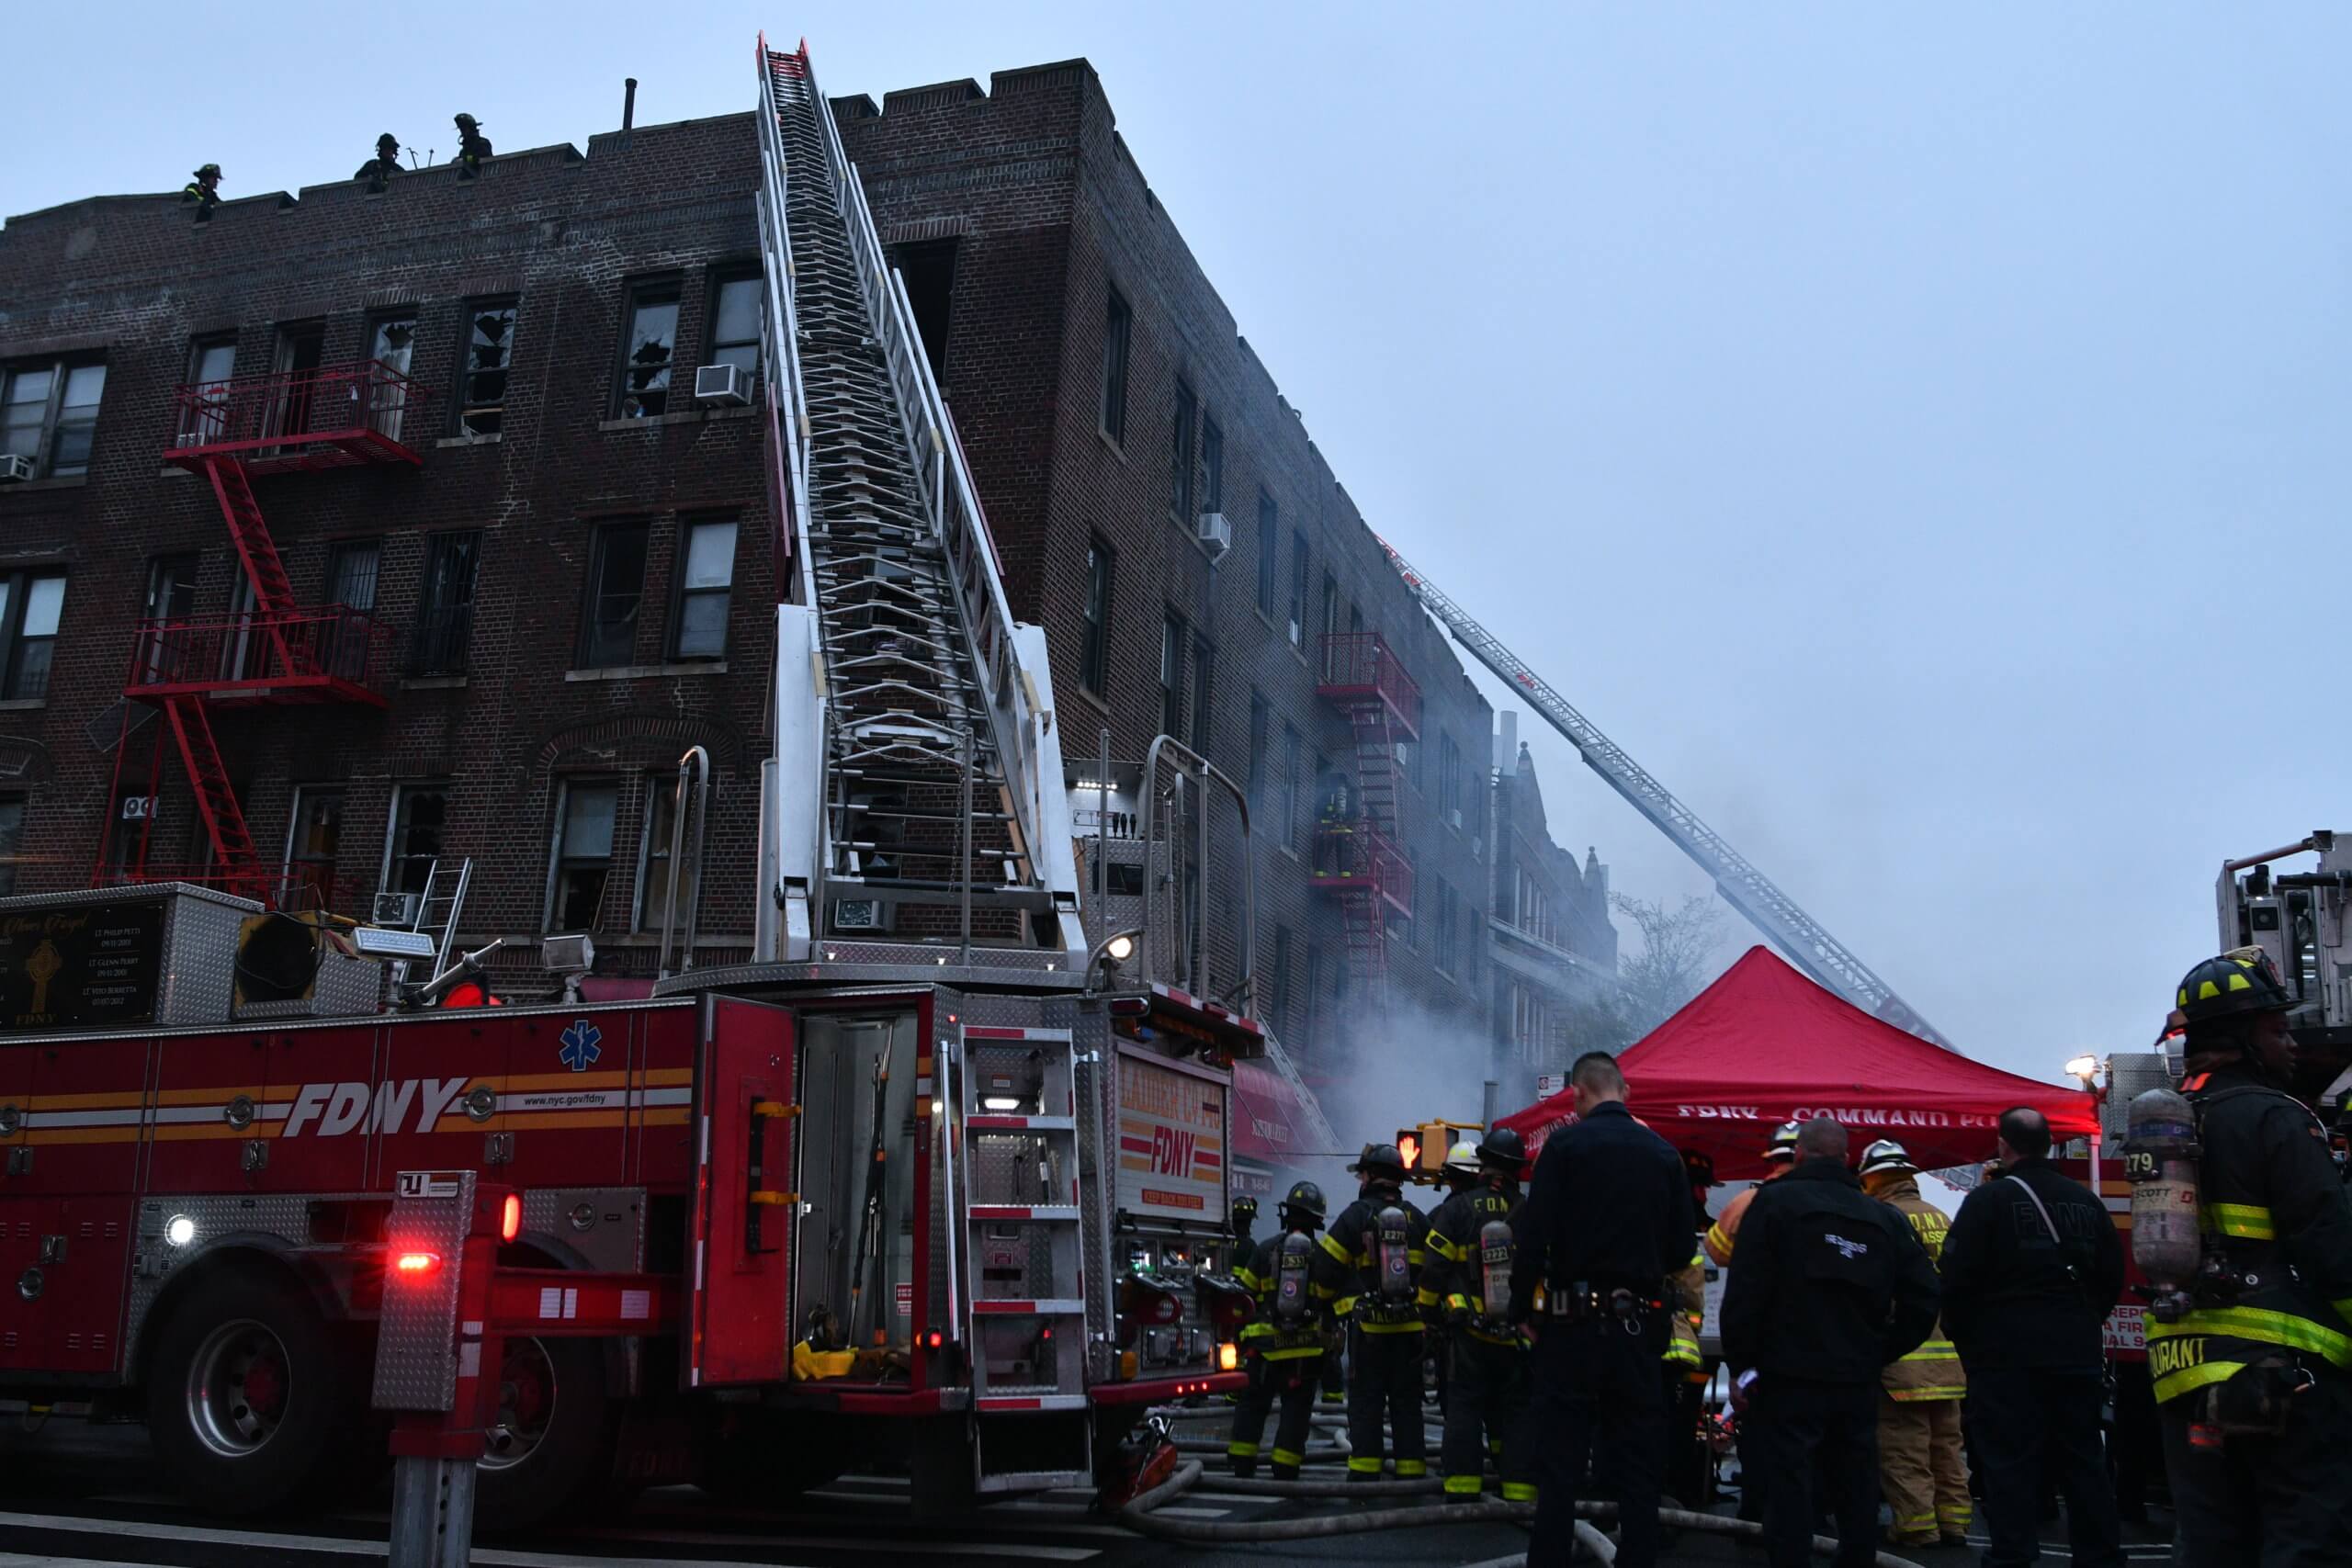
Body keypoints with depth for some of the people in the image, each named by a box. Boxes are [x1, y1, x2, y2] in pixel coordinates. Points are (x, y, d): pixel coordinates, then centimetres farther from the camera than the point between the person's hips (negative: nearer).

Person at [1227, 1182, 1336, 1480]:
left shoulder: (1267, 1248, -1)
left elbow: (1244, 1292, 3)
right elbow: (1331, 1303, 3)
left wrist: (1241, 1331, 14)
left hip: (1266, 1343, 0)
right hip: (1306, 1347, 0)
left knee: (1252, 1403, 11)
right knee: (1296, 1409, 6)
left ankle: (1241, 1465, 8)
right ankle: (1284, 1473, 2)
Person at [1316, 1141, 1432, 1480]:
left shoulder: (1354, 1216, -4)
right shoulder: (1416, 1218, 8)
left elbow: (1327, 1270, -3)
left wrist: (1328, 1308, 12)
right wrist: (1428, 1311, 13)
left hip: (1368, 1326, -3)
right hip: (1410, 1326, 3)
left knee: (1365, 1402, 3)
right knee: (1407, 1402, 9)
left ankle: (1364, 1475, 0)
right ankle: (1411, 1474, 9)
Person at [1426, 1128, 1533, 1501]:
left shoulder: (1454, 1211, -6)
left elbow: (1435, 1270, -3)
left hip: (1469, 1332, -1)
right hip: (1520, 1334, 1)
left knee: (1464, 1407, 6)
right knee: (1517, 1410, 9)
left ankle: (1463, 1487, 3)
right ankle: (1520, 1488, 8)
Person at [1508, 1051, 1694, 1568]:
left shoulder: (1565, 1145, -7)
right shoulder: (1664, 1153, 4)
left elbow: (1534, 1237, -12)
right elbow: (1681, 1249, 7)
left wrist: (1521, 1309, -1)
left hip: (1575, 1325, -3)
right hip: (1641, 1327, 3)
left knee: (1559, 1469, 3)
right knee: (1638, 1471, 10)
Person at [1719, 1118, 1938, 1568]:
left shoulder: (1775, 1202, -5)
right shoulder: (1885, 1218, 10)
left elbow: (1746, 1290, -13)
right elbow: (1922, 1298, 8)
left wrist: (1741, 1364, -5)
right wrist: (1879, 1353, 14)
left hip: (1789, 1379, -5)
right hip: (1858, 1381, 5)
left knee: (1788, 1492, -2)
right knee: (1856, 1494, 15)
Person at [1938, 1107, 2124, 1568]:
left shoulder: (1988, 1199, -9)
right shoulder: (2085, 1201, 10)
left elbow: (1958, 1277, -11)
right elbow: (2112, 1274, 15)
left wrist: (1963, 1338, 3)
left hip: (2007, 1355, -5)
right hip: (2079, 1354, 5)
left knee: (2010, 1462, -2)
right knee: (2083, 1461, 12)